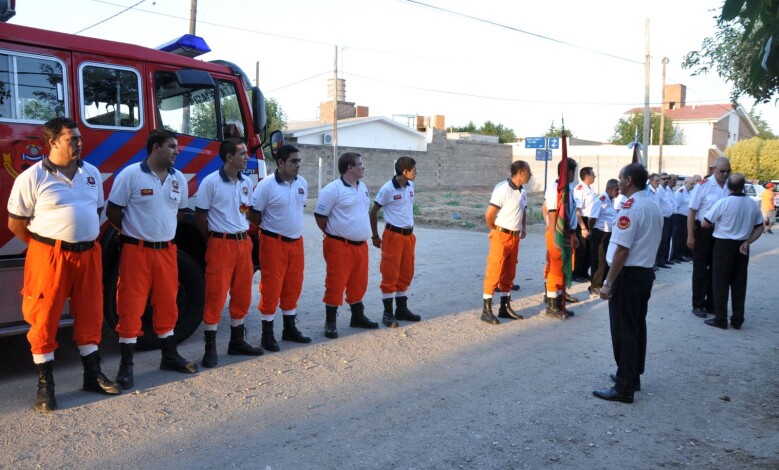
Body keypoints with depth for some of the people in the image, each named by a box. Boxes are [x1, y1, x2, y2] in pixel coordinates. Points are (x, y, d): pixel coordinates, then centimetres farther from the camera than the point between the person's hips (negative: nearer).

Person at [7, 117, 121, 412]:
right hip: (50, 256, -5)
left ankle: (93, 376, 25)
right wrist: (47, 247, -1)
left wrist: (85, 240, 12)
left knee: (89, 316, 12)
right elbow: (15, 223, -4)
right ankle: (45, 385, 15)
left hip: (88, 254, 5)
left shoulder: (92, 173, 8)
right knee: (44, 320, 3)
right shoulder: (32, 177, -8)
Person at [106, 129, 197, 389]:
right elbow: (113, 211, -5)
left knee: (167, 304, 13)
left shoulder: (178, 178, 7)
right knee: (131, 306, 0)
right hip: (137, 251, -5)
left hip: (167, 250, 5)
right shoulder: (130, 174, -9)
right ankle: (126, 365, 10)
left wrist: (163, 231, 12)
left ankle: (170, 356, 26)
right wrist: (135, 232, 3)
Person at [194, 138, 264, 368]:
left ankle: (237, 341, 26)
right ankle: (210, 348, 7)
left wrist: (244, 234, 9)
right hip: (220, 244, -6)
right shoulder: (211, 182, -9)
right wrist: (213, 240, 0)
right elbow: (200, 216, -5)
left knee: (242, 294, 12)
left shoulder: (246, 183, 8)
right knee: (215, 296, -3)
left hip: (243, 243, 6)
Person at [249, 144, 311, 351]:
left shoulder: (302, 183, 5)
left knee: (293, 286, 13)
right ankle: (267, 333, 10)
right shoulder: (266, 185, -14)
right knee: (271, 287, -1)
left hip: (296, 241, 6)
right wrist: (270, 228, 2)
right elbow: (254, 214, -8)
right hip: (273, 243, -6)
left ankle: (290, 329, 27)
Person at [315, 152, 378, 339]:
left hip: (360, 245, 8)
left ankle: (358, 317, 31)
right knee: (336, 284, -2)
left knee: (358, 283, 17)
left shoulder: (362, 187, 12)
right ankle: (330, 323, 9)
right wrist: (333, 233, -3)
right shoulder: (333, 189, -14)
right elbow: (319, 215, -11)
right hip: (339, 246, -8)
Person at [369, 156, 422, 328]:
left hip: (409, 235, 7)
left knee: (406, 273, 13)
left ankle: (402, 309, 25)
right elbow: (373, 212, -7)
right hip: (393, 235, -7)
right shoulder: (388, 188, -14)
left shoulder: (410, 186, 6)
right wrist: (375, 236, -3)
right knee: (390, 275, -1)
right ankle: (388, 313, 6)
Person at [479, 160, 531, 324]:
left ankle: (505, 307, 23)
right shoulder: (503, 189, -16)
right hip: (501, 236, -8)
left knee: (509, 274, 13)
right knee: (494, 273, -5)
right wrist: (495, 230, -2)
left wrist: (524, 229, 11)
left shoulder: (522, 192, 9)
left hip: (515, 237, 8)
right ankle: (486, 310, 2)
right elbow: (489, 214, -18)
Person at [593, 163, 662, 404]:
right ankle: (632, 376, 28)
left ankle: (624, 388, 3)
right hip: (646, 273, 9)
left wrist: (608, 283, -19)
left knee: (623, 331, -3)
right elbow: (650, 243, 16)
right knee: (637, 326, 17)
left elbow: (622, 250, -22)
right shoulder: (654, 207, 11)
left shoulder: (631, 207, -18)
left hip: (629, 275, -9)